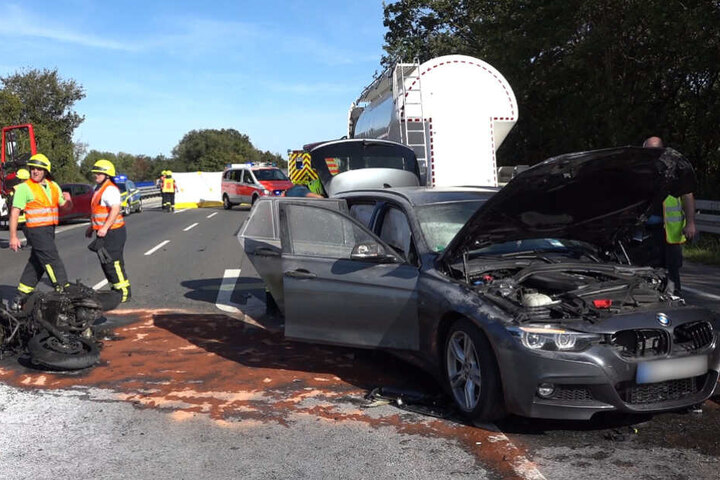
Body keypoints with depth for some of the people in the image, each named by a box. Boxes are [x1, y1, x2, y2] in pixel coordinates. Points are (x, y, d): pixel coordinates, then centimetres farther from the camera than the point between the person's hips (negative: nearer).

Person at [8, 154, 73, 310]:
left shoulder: (53, 186, 12)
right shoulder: (24, 188, -6)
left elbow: (65, 206, 15)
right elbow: (15, 213, -9)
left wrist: (68, 200, -10)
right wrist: (13, 237, -14)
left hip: (49, 230, 7)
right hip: (36, 230, -7)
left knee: (37, 263, 12)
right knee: (53, 262, -11)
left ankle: (20, 298, 22)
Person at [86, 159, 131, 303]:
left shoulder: (110, 189, -16)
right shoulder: (98, 188, 18)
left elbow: (115, 209, -27)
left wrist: (105, 228, -31)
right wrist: (92, 226, 28)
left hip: (112, 232, -11)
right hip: (103, 233, 11)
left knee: (113, 263, -9)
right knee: (105, 262, 15)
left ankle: (124, 292, -2)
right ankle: (116, 288, 25)